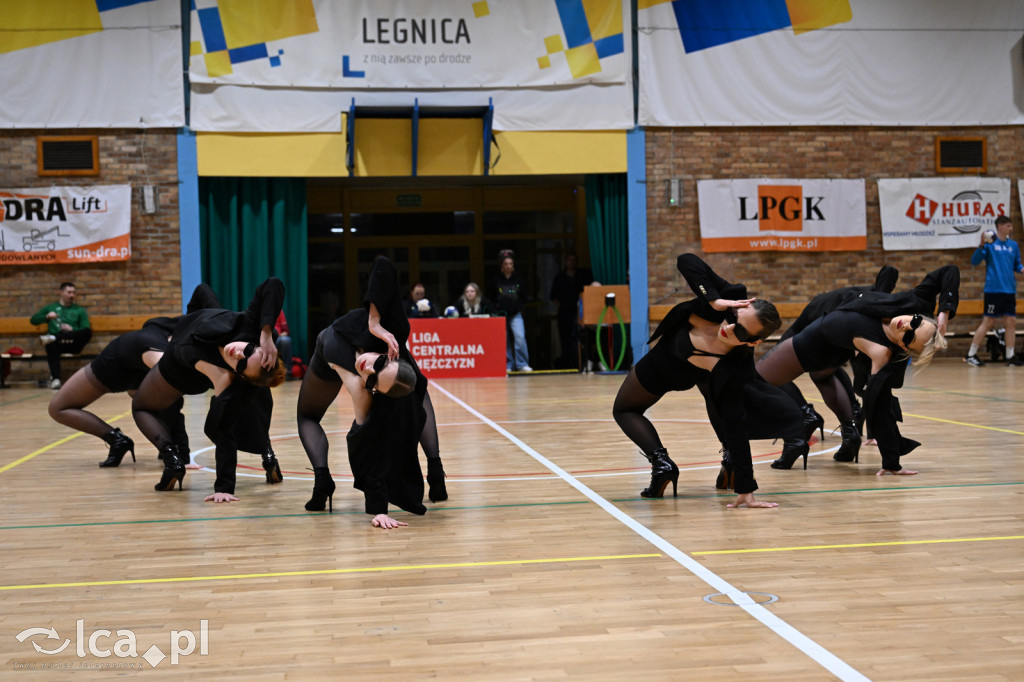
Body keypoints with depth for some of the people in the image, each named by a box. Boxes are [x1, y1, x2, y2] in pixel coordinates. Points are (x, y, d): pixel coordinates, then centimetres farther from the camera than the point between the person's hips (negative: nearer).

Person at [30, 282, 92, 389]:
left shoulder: (80, 310, 20)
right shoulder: (50, 308, 23)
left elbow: (86, 330, 6)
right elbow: (33, 320, 12)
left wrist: (73, 330, -14)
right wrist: (47, 317, -8)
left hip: (73, 344, 0)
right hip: (57, 343, 0)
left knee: (88, 332, -33)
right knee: (51, 346, -39)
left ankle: (52, 338, -39)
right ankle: (55, 378, -47)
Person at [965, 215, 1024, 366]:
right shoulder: (990, 243, -3)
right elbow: (974, 261, -8)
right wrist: (982, 245, -22)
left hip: (1009, 290, 6)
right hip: (993, 289, -6)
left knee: (1011, 322, 3)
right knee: (988, 322, -5)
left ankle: (1010, 356, 10)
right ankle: (971, 355, 4)